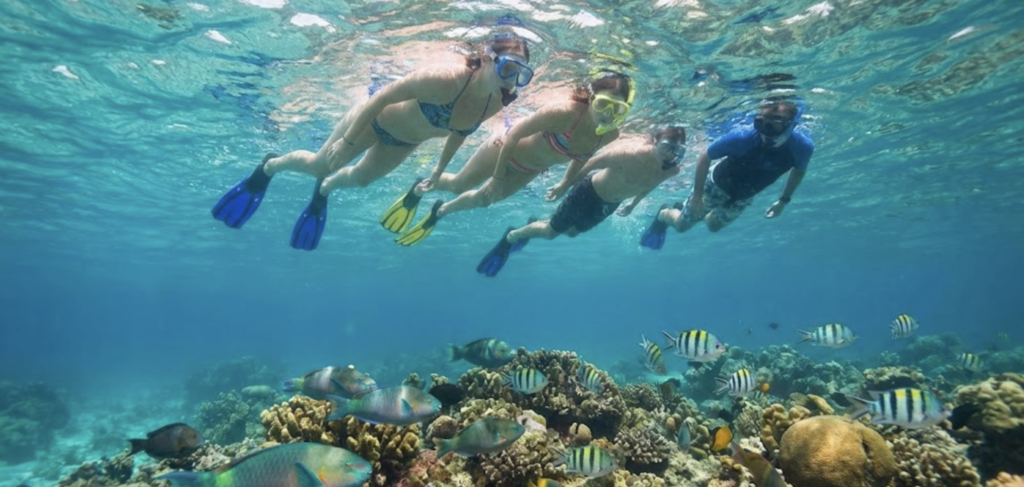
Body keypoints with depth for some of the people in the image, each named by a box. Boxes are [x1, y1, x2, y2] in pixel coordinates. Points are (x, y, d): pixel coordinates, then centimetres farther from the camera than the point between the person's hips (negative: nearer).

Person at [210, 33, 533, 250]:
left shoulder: (497, 103, -23)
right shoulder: (445, 80, -42)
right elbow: (384, 95, -32)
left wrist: (441, 168, 7)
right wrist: (346, 141, -27)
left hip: (406, 141, 6)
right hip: (379, 118, -5)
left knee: (361, 178, 25)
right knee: (319, 165, 10)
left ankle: (323, 191, 57)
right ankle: (268, 167, 41)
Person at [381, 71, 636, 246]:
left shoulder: (610, 136, -22)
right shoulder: (564, 112, -39)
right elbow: (514, 134, -29)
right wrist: (496, 177, -23)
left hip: (529, 171, 6)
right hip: (507, 149, -6)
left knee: (482, 200, 23)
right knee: (459, 184, 13)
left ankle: (439, 211, 51)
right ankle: (419, 189, 45)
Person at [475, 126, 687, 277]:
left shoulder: (672, 170, -20)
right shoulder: (630, 154, -38)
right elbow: (590, 163, -25)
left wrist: (633, 204, 18)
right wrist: (564, 185, -13)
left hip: (610, 204, 6)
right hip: (589, 192, -6)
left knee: (572, 232, 27)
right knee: (551, 231, 8)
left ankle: (535, 225, 54)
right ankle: (511, 237, 34)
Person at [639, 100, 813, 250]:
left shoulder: (801, 146, -29)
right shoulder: (742, 137, -40)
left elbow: (799, 170, -3)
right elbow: (704, 157, -24)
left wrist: (784, 200, 0)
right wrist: (697, 195, -23)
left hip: (743, 196, 4)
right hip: (718, 185, -4)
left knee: (714, 225, 27)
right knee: (681, 224, 13)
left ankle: (684, 208, 55)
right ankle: (663, 214, 47)